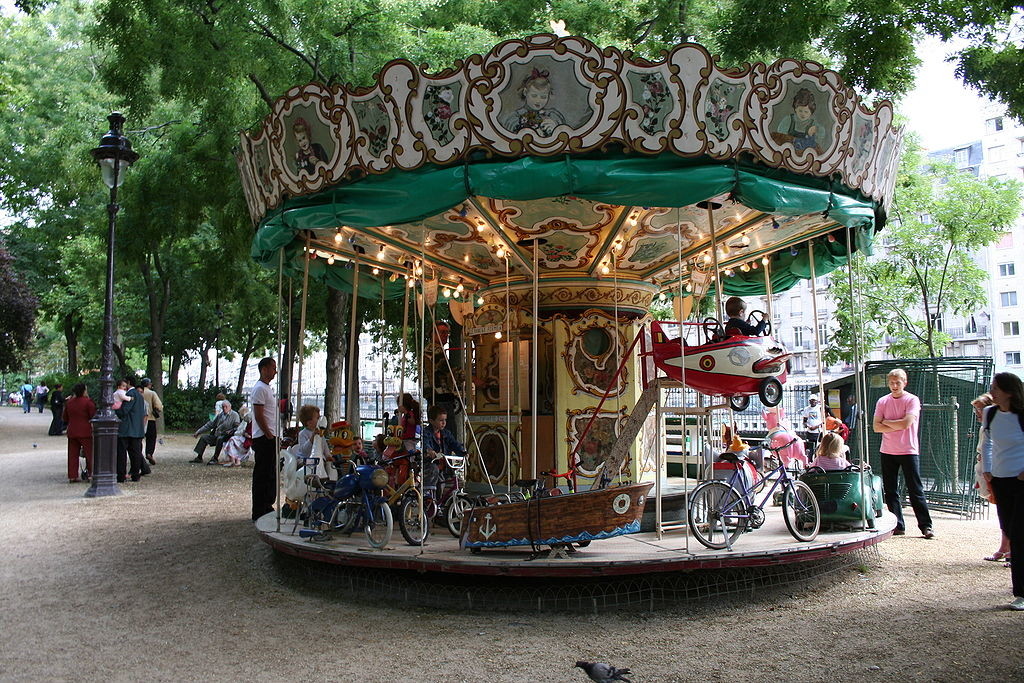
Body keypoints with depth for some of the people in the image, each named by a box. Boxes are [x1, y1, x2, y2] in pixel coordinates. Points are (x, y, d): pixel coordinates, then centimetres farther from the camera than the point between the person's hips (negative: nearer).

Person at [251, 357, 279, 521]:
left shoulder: (268, 388, 19)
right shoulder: (259, 389, -13)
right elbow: (259, 415, -18)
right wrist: (269, 435, -19)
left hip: (271, 437, 10)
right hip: (264, 438, -10)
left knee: (270, 475, 15)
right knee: (262, 475, -5)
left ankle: (267, 506, 23)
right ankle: (259, 512, 0)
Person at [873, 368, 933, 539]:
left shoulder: (912, 400, -4)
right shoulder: (882, 401, 7)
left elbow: (906, 423, -17)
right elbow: (876, 427, -1)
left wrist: (886, 422, -4)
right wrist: (898, 426, -11)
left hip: (908, 451, -4)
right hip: (887, 452, 4)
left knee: (915, 490, -2)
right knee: (890, 491, 6)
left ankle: (926, 526, 5)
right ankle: (897, 526, 13)